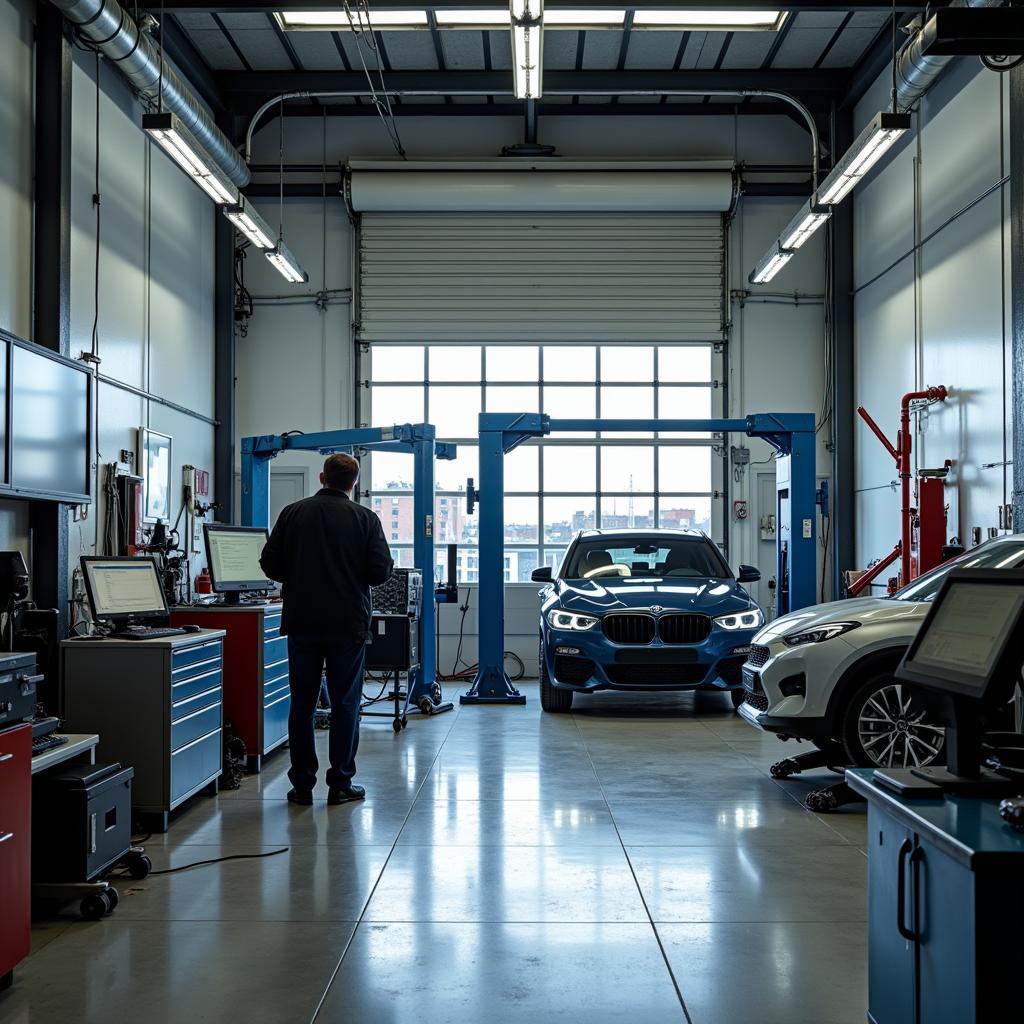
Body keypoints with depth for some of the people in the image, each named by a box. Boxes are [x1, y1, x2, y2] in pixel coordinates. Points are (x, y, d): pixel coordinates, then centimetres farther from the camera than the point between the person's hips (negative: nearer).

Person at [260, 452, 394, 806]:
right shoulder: (365, 518, -4)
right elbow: (381, 571, -8)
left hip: (302, 623, 2)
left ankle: (302, 784, 10)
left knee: (302, 704, 8)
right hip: (348, 625, -1)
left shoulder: (293, 513, 1)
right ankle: (340, 784, 8)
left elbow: (270, 564, 0)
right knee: (345, 704, 5)